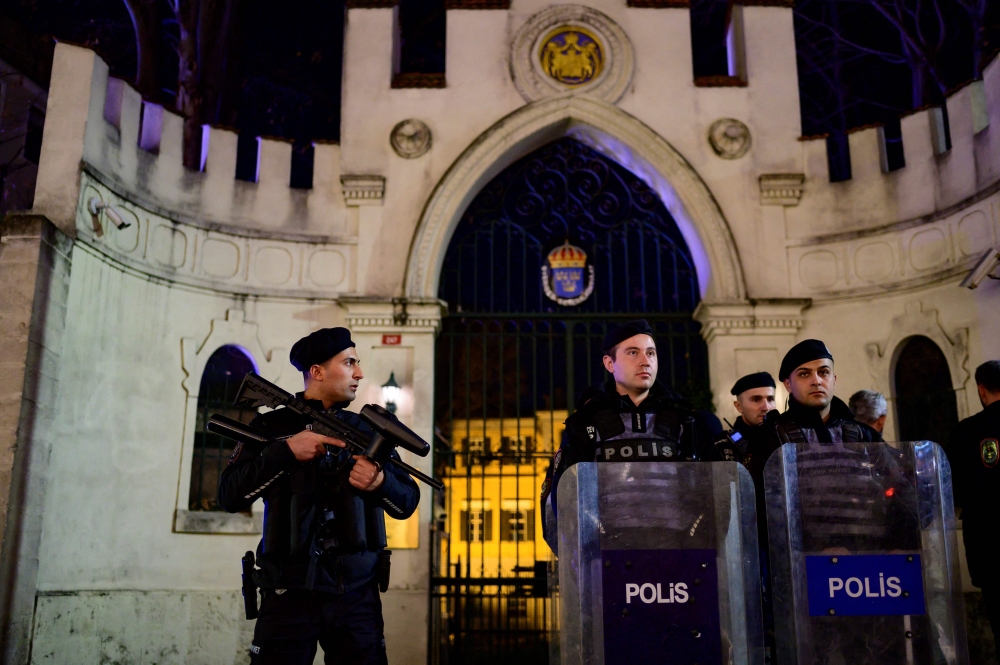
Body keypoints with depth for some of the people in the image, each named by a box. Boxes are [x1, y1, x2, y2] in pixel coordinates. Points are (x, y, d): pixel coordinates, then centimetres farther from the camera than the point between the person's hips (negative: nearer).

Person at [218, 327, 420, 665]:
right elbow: (230, 496, -8)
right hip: (290, 595, -2)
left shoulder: (367, 431, 9)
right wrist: (286, 450, -18)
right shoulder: (271, 427, 2)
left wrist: (381, 483, -15)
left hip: (357, 595, 3)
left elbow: (407, 502, 7)